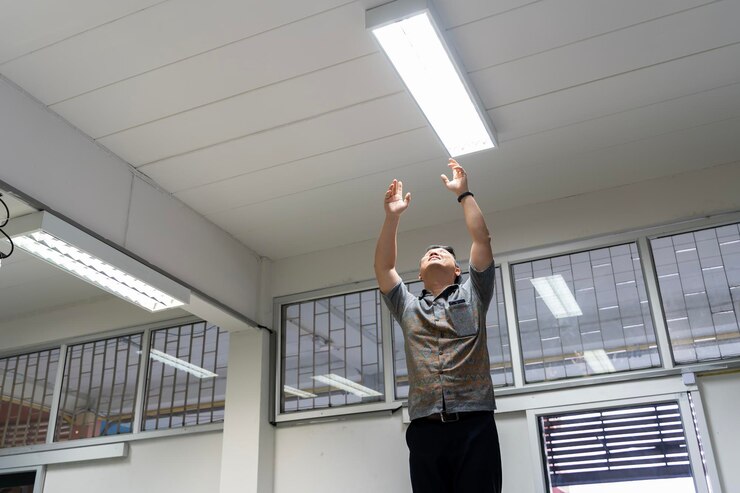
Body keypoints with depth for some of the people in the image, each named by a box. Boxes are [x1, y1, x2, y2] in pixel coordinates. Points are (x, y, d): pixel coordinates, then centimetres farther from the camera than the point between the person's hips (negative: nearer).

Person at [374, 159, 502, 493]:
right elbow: (383, 267, 15)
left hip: (474, 425, -2)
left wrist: (463, 194, 13)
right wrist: (392, 217, 12)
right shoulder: (408, 307, 24)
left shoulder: (472, 295, 18)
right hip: (425, 429, 2)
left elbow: (482, 240, 10)